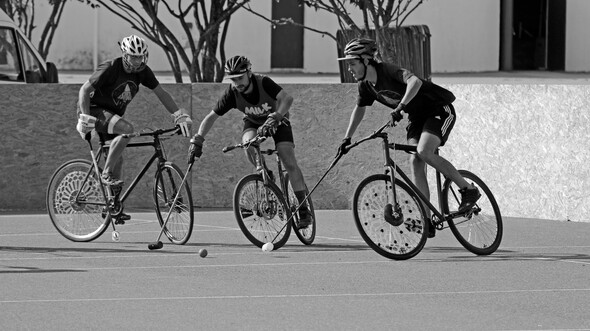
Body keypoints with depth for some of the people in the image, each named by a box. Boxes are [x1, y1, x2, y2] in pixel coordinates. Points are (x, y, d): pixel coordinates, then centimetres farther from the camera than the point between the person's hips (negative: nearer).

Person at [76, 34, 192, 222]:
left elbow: (161, 94, 0)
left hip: (114, 114, 7)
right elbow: (84, 90, -21)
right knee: (127, 129, -32)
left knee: (118, 158, 2)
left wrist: (180, 115, -10)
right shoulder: (110, 69, -24)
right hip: (96, 110, -7)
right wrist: (85, 118, -32)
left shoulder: (143, 71, -6)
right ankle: (106, 174, -25)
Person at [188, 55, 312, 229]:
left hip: (277, 120, -3)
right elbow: (212, 116, -18)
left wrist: (275, 117, -60)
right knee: (249, 143, -33)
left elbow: (286, 98, -46)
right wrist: (197, 140, -27)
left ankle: (304, 210, -12)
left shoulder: (263, 83, -33)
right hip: (253, 123, 3)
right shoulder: (232, 93, -24)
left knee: (289, 161, -19)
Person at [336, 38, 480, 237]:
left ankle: (469, 190, -13)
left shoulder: (388, 71, -26)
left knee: (424, 152, -27)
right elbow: (359, 109, 18)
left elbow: (415, 81, -45)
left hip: (440, 111, -8)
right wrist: (347, 138, 16)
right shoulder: (366, 86, 0)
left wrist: (401, 107, -53)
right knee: (415, 161, -8)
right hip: (417, 117, 8)